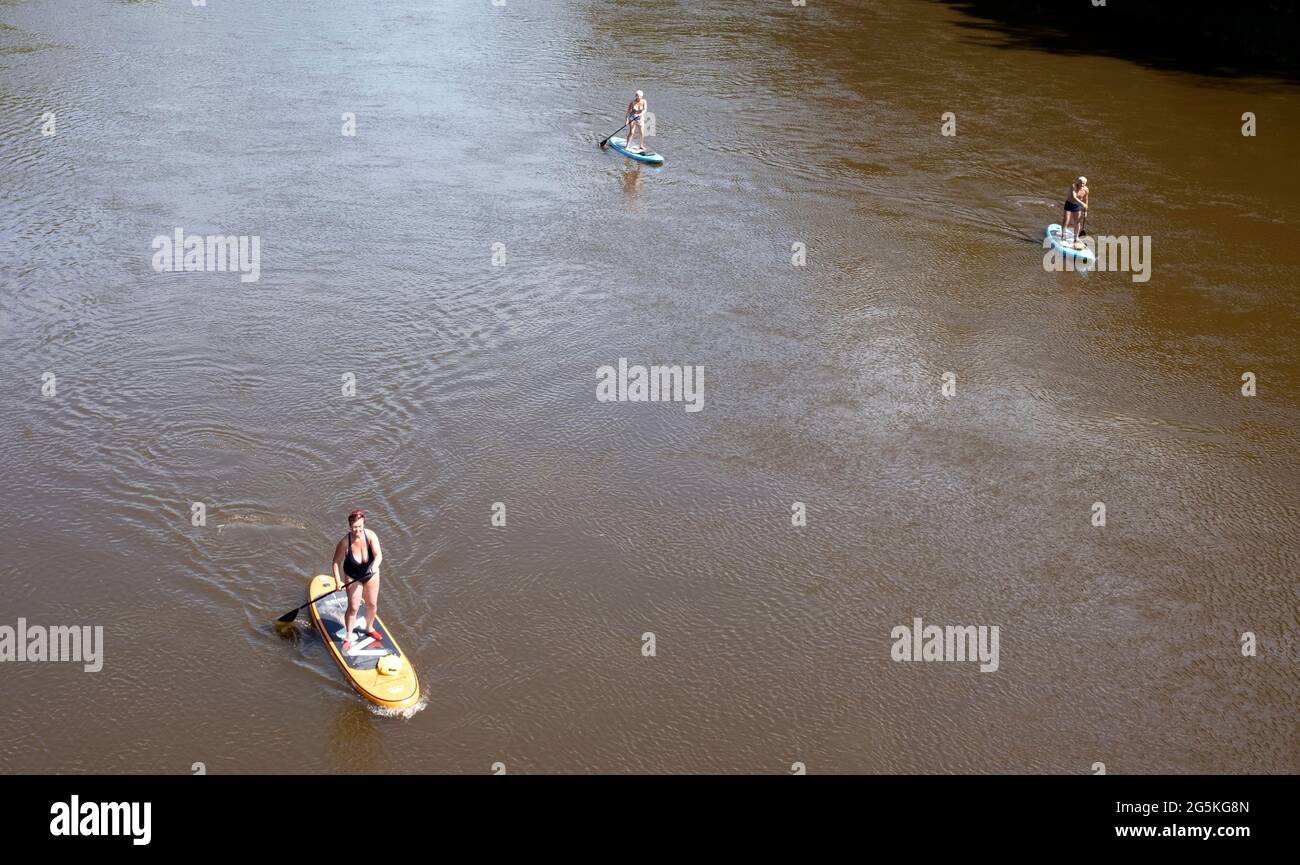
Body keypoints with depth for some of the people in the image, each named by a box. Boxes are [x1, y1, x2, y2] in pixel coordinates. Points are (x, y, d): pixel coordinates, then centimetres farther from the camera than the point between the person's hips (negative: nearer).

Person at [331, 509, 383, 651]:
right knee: (353, 607, -2)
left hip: (371, 574, 2)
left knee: (372, 604, 16)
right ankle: (348, 637, 17)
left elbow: (378, 554, -36)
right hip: (353, 577, -2)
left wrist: (375, 565, -56)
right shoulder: (345, 543, -28)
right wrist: (337, 581, -19)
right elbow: (336, 562, -16)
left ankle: (369, 628, 43)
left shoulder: (370, 536, -27)